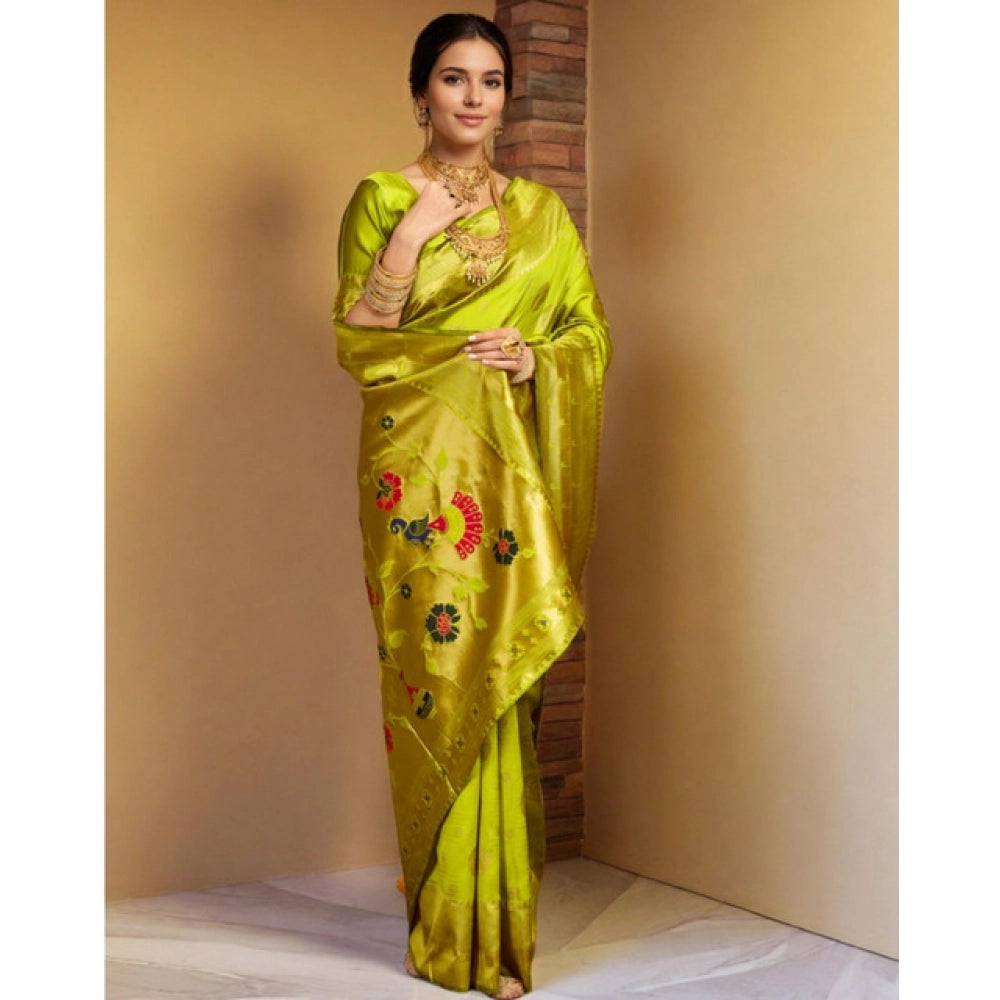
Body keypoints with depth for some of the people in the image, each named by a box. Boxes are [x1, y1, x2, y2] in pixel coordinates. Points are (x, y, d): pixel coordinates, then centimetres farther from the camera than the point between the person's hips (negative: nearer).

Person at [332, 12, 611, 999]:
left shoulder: (539, 211, 13)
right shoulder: (382, 199, 6)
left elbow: (592, 332, 13)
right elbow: (354, 340, -1)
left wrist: (536, 357, -7)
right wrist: (409, 237, -10)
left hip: (510, 466, 2)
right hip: (418, 468, -2)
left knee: (499, 679, -1)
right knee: (433, 673, -4)